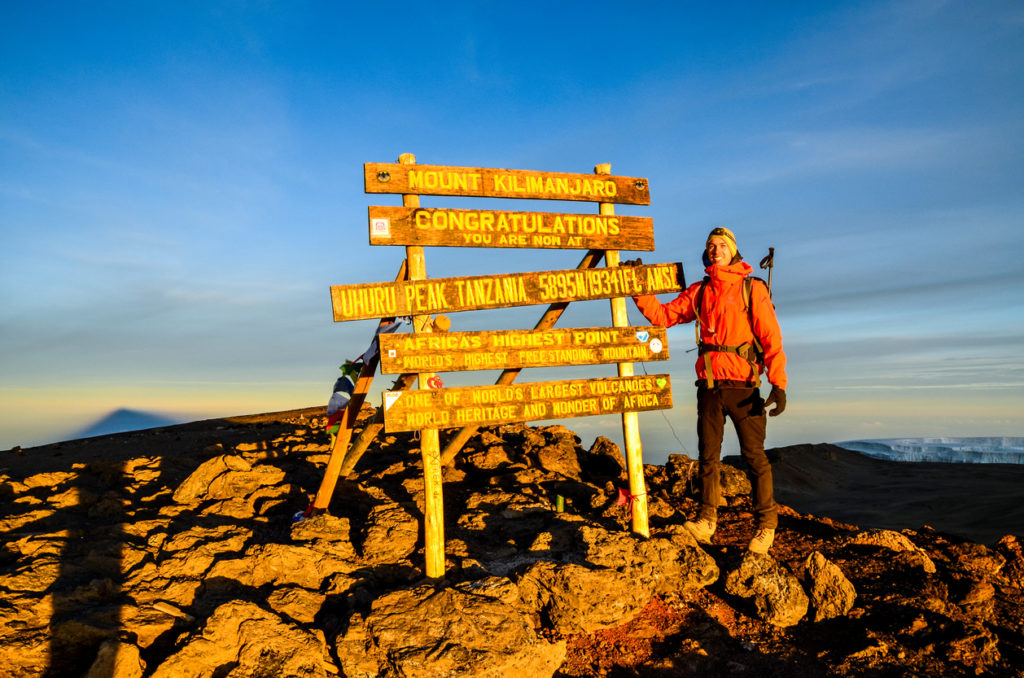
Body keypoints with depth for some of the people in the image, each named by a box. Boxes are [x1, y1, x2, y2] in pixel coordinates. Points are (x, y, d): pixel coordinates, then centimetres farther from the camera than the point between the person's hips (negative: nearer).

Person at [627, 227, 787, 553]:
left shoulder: (753, 288, 0)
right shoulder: (698, 292, 11)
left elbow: (771, 338, -5)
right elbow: (662, 315, 11)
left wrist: (778, 383, -15)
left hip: (743, 386, -3)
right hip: (709, 386, 3)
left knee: (754, 455, 1)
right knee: (708, 454, 6)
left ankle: (766, 523, 14)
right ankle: (707, 518, 14)